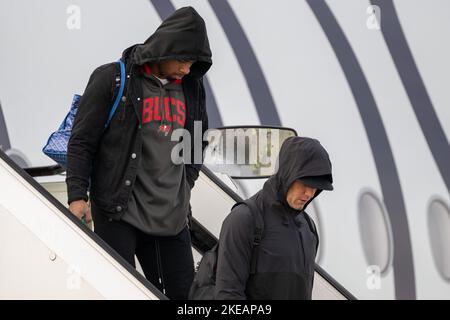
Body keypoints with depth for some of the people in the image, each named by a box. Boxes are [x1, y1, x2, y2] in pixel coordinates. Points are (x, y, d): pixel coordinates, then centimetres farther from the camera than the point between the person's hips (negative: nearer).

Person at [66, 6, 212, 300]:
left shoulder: (192, 87, 10)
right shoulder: (113, 79, -6)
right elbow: (82, 142, -5)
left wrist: (185, 186, 15)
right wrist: (77, 196, -10)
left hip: (172, 217, 5)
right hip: (119, 212, -5)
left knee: (184, 291, 4)